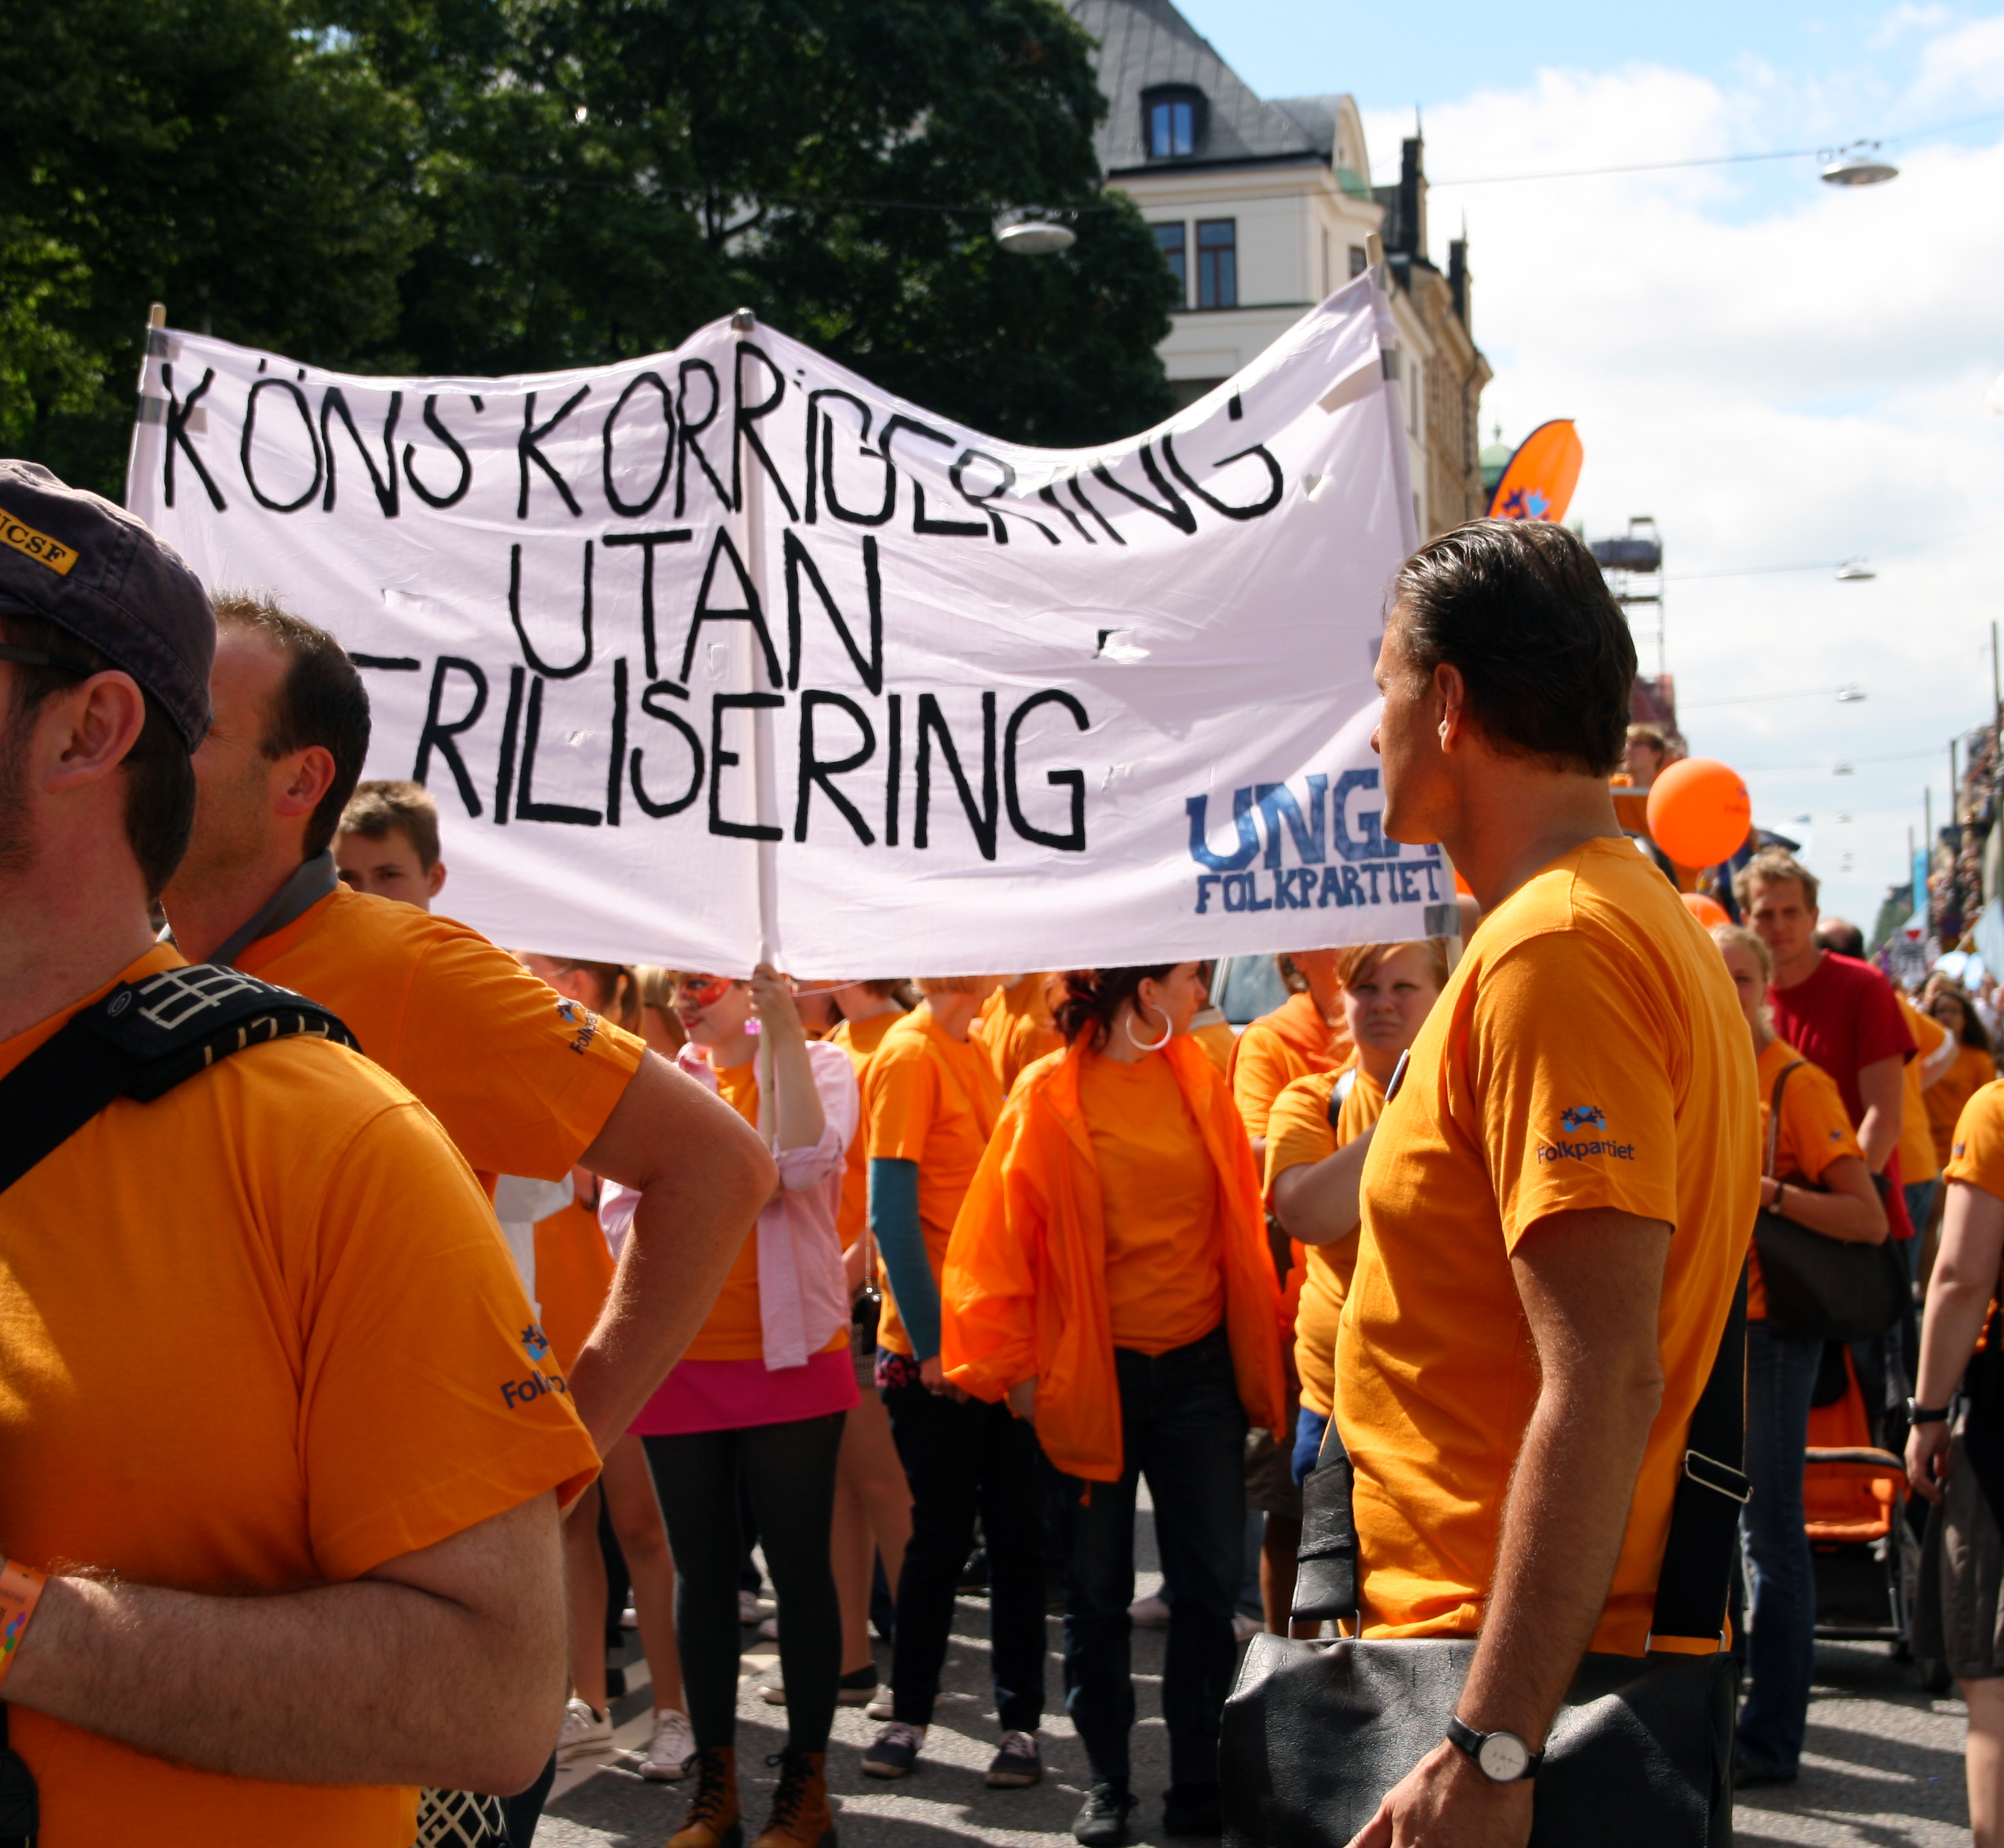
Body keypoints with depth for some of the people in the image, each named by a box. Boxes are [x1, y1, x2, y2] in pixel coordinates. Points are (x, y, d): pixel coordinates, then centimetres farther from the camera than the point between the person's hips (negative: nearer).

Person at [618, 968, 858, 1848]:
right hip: (679, 1362, 3)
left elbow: (804, 1157, -17)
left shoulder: (816, 1063, 2)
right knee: (702, 1571, 9)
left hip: (789, 1356, -3)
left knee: (798, 1565, 3)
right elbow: (621, 1203, 5)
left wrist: (781, 1032, -17)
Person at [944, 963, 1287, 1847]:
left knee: (1210, 1581, 5)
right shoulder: (1048, 1096, -7)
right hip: (1088, 1381, -3)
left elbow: (1240, 1218, 10)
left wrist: (1259, 1356, 8)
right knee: (1097, 1590, 7)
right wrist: (1013, 1368, -8)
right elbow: (998, 1243, -5)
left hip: (1198, 1368, 3)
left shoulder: (1199, 1078, 5)